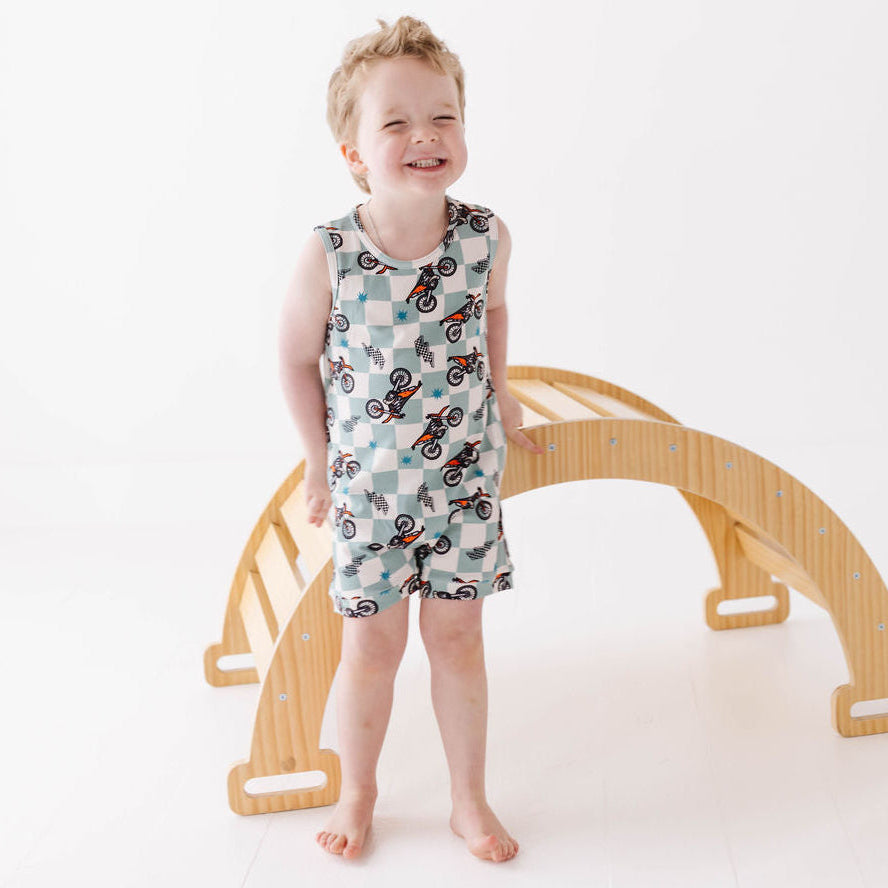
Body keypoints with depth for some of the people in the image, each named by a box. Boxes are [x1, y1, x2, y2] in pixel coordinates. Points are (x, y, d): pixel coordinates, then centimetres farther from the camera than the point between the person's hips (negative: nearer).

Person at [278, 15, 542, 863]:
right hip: (368, 482, -1)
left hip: (465, 475, 2)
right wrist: (320, 463, 3)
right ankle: (357, 794, 33)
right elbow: (297, 358, -4)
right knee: (371, 645, 10)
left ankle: (469, 801, 29)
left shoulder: (486, 235, -13)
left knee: (457, 638, 11)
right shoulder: (327, 255, -20)